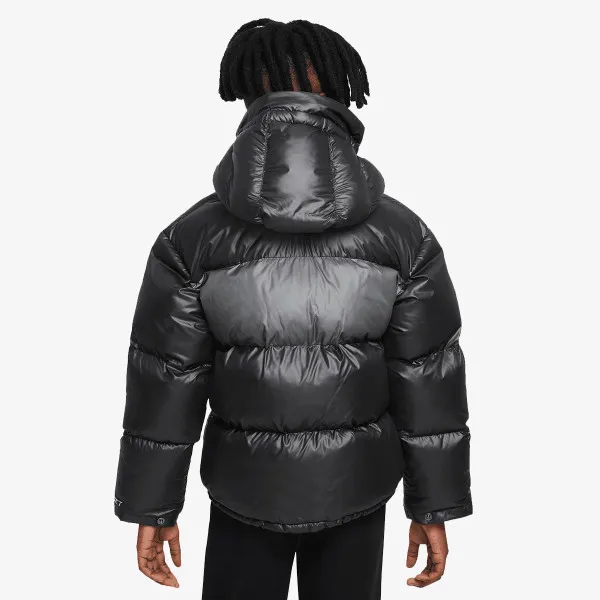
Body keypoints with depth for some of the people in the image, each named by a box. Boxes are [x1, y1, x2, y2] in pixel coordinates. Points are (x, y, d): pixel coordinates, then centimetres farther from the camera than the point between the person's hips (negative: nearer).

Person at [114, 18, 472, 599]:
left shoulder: (191, 239, -18)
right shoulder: (404, 234, -16)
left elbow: (165, 385, -12)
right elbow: (429, 383, -12)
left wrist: (152, 510, 1)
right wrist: (433, 508, 1)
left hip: (249, 482, 0)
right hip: (354, 480, 1)